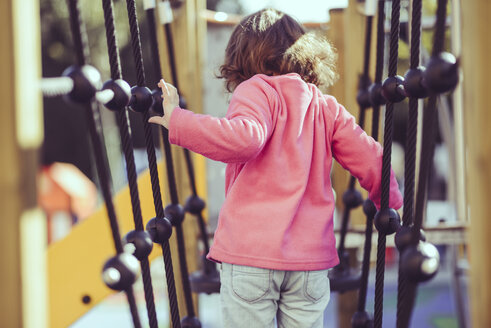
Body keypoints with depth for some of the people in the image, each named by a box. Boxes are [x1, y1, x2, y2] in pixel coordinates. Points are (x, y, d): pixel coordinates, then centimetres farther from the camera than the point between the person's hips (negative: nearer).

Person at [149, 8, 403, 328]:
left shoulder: (257, 90, -3)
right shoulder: (326, 107, 11)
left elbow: (245, 137, -23)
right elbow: (372, 162, 11)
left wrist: (177, 121, -16)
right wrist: (390, 202, 30)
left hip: (250, 253, -4)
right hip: (311, 256, 5)